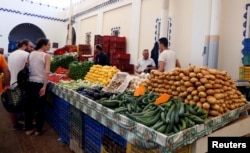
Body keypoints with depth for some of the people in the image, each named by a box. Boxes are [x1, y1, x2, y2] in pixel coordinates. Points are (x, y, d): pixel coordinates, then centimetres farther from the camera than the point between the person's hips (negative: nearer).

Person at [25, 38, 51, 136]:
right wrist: (44, 86, -17)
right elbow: (47, 72, -18)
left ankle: (28, 128, 25)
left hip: (30, 82, 6)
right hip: (40, 83, -5)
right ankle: (38, 129, 17)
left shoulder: (31, 54, 8)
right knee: (40, 107, 7)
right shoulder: (46, 56, -8)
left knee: (29, 106, 14)